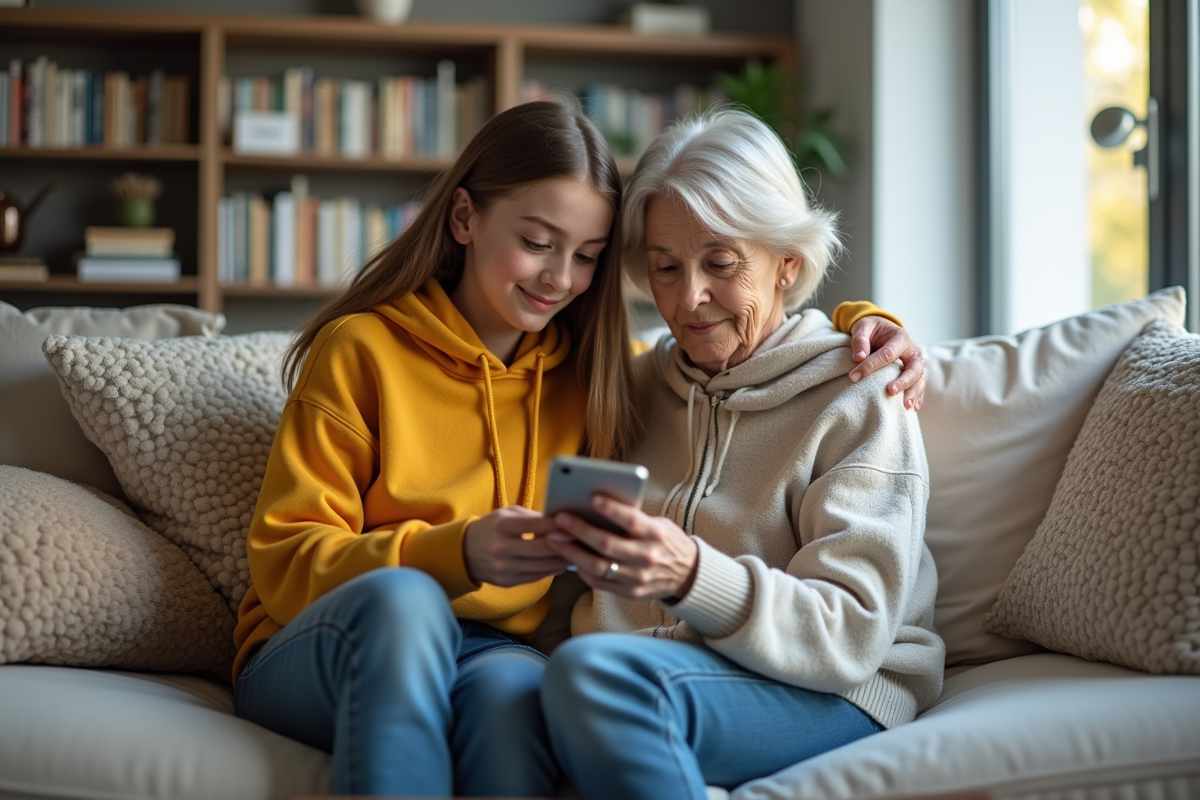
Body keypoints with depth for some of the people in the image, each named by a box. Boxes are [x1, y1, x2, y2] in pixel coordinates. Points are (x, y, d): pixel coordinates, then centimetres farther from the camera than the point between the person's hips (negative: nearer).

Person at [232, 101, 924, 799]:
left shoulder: (589, 367, 12)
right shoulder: (359, 349, 0)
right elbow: (286, 559, -7)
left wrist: (862, 324, 5)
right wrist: (455, 555, -23)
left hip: (496, 654, 2)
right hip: (316, 658, -2)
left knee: (512, 687, -36)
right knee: (401, 597, -38)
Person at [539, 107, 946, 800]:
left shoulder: (857, 399, -1)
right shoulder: (645, 382, 16)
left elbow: (854, 633, -12)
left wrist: (692, 576, -29)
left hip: (831, 695, -4)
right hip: (676, 675, 4)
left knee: (595, 671, -35)